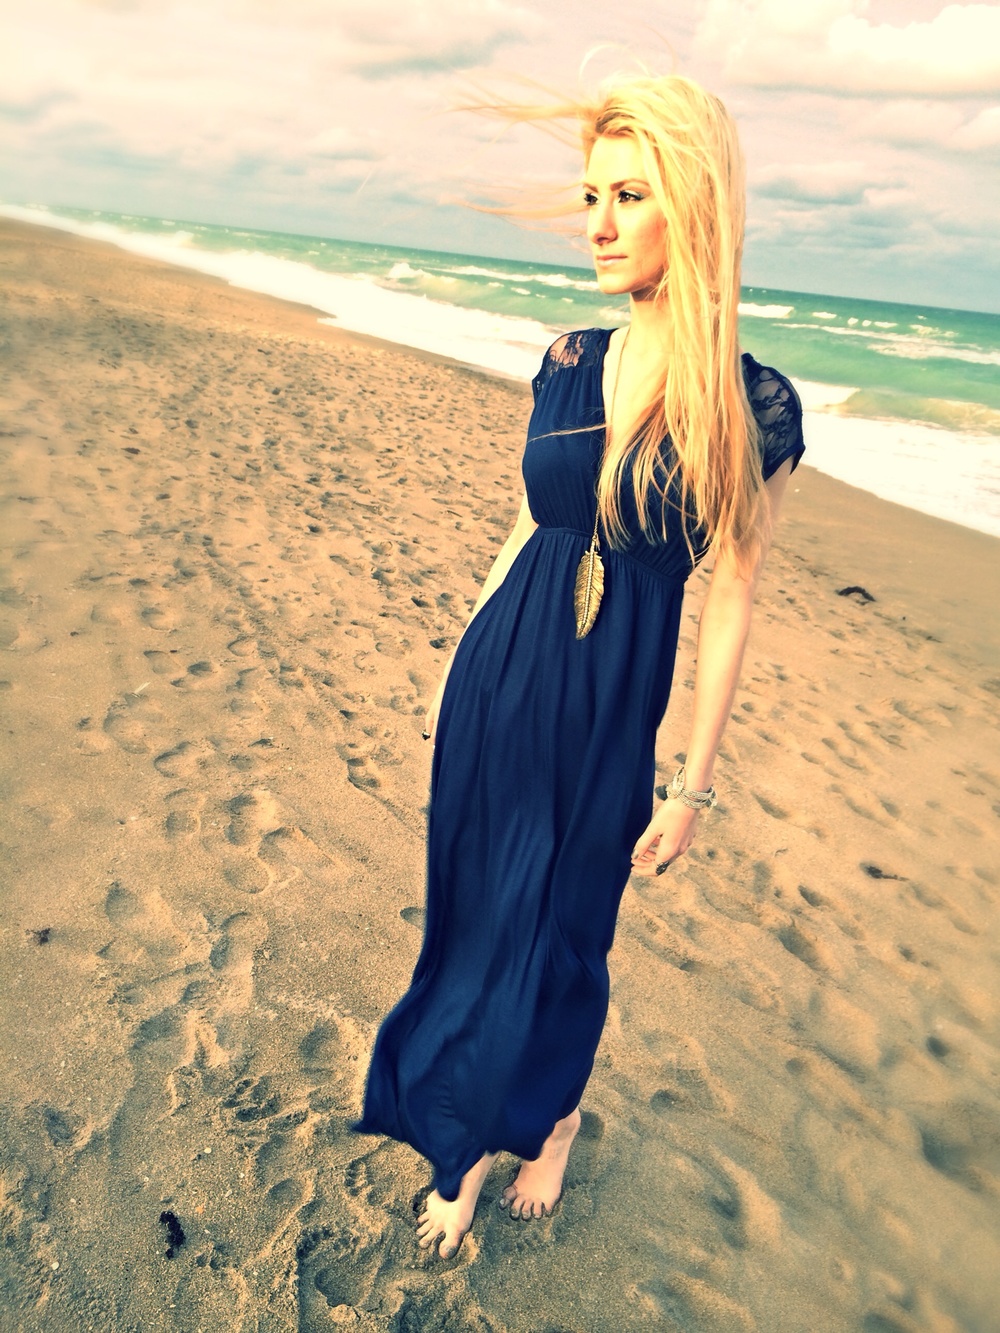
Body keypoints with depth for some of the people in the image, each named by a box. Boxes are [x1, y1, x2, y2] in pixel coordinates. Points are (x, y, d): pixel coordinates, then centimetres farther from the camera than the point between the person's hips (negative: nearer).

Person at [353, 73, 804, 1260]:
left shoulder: (753, 406, -11)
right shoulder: (566, 364, 1)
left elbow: (731, 600, -8)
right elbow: (530, 530, 9)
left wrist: (694, 780, -6)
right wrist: (454, 672, 13)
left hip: (608, 708, -4)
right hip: (497, 678, 4)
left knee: (557, 934, 14)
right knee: (470, 910, 15)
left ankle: (550, 1115, 47)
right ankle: (467, 1139, 42)